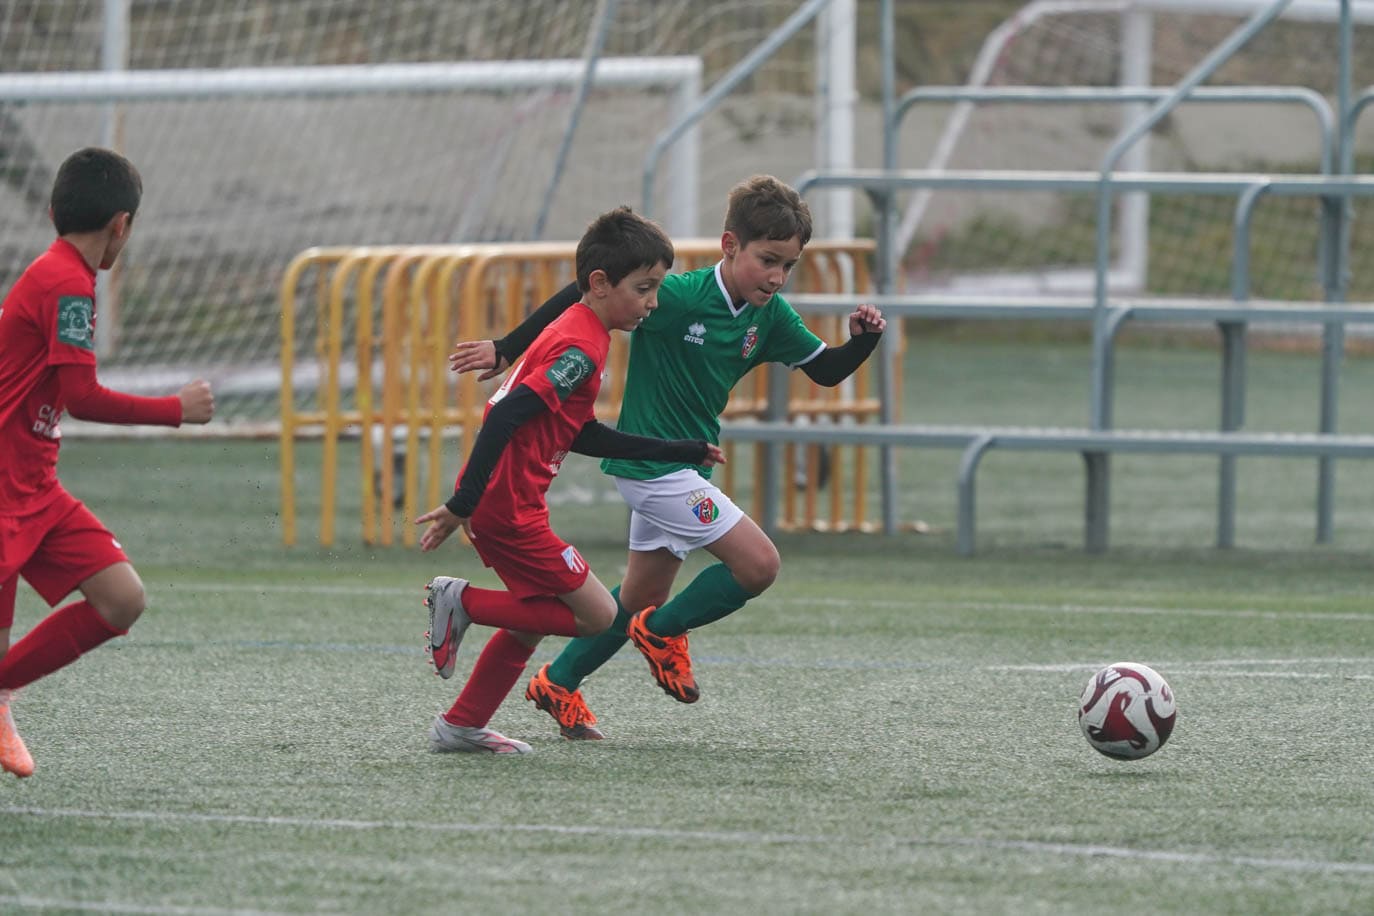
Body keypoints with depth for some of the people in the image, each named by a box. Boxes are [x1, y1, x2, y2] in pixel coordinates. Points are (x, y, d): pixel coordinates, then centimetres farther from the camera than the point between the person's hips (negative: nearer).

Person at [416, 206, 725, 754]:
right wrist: (463, 505, -27)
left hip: (497, 503, 10)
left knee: (536, 615, 21)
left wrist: (684, 452, 25)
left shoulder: (575, 332, 16)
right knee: (597, 615, -3)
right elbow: (507, 418, -24)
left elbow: (582, 437, 22)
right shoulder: (580, 349, -16)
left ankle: (461, 727, 25)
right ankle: (464, 602, -4)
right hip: (509, 507, -10)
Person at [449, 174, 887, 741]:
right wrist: (506, 350, -18)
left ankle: (559, 684, 34)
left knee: (643, 597, 19)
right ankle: (664, 631, 8)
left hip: (683, 467, 9)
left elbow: (826, 370, 8)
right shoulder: (678, 297, -23)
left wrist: (864, 339, -13)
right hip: (651, 465, -8)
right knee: (759, 563, -14)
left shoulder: (770, 316, -1)